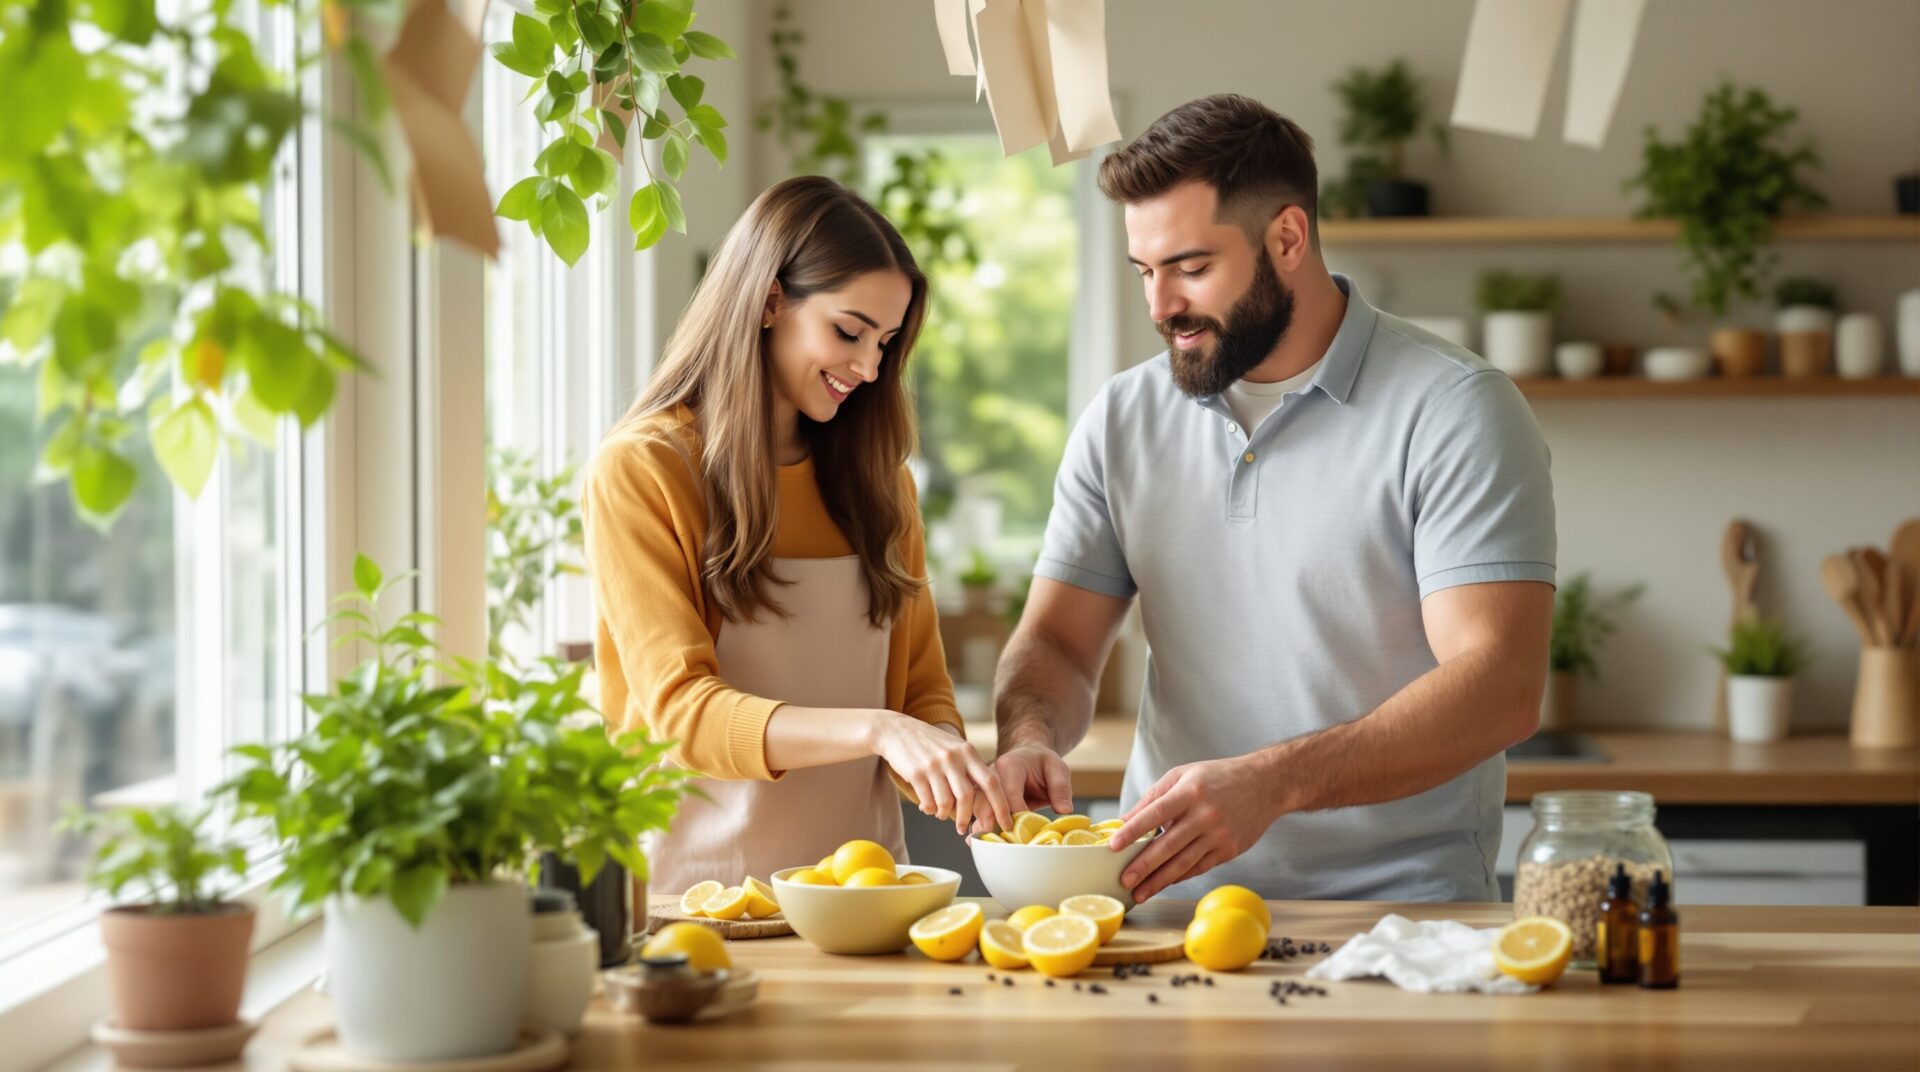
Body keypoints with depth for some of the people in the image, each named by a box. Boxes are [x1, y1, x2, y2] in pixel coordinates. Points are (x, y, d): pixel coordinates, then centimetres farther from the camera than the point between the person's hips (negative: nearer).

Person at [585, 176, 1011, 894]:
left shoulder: (876, 477, 16)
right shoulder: (639, 472, -3)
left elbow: (923, 692, 14)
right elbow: (680, 709, -12)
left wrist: (952, 769, -9)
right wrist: (875, 730, -25)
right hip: (700, 882, -4)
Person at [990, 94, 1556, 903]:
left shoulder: (1457, 412, -4)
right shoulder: (1121, 420, 13)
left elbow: (1500, 688, -13)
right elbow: (1057, 644, 15)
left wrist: (1272, 782, -25)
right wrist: (1029, 739, -9)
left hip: (1398, 906, -4)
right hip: (1169, 903, 4)